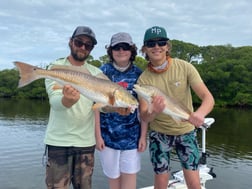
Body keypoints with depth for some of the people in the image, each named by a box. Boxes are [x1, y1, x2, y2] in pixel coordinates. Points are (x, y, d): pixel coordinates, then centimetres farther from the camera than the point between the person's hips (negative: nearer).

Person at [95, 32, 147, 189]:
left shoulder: (138, 74, 2)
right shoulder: (103, 72, -2)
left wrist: (143, 136, -1)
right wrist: (97, 135, -7)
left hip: (132, 136, 1)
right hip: (108, 136, -1)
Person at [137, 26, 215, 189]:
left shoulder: (184, 67, -14)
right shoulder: (143, 78, -12)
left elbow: (208, 97, -18)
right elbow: (144, 117, -15)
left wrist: (200, 113, -41)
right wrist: (154, 112, -39)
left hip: (186, 131, 0)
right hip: (159, 134, 0)